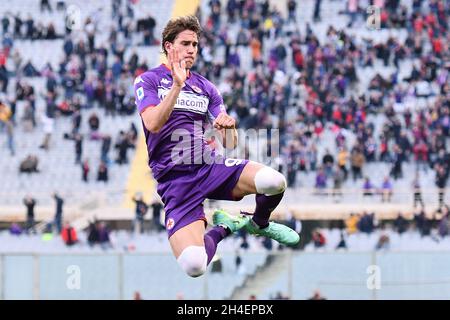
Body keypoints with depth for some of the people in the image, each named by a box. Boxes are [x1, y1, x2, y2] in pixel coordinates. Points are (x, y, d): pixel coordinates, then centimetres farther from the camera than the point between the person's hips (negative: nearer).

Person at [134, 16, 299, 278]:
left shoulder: (205, 87, 15)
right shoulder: (148, 80, 4)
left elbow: (230, 144, 9)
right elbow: (153, 124, -15)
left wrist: (228, 127, -14)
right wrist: (177, 86, -25)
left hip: (210, 166, 3)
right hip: (174, 179, -3)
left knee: (275, 182, -29)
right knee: (193, 266, -28)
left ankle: (259, 223, 9)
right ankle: (223, 228, 10)